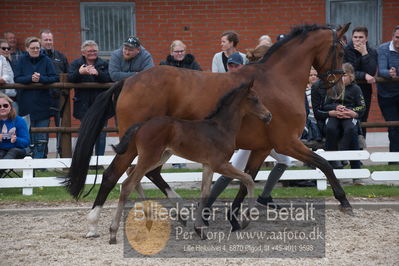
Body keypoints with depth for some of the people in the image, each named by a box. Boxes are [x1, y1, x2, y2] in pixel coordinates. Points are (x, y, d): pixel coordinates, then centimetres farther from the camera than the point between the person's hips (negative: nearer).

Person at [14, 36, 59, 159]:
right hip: (26, 104, 1)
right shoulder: (22, 60, 5)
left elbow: (55, 78, -3)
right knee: (28, 137, 2)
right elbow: (16, 78, -3)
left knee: (41, 139, -3)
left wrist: (40, 79, -18)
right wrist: (30, 78, -18)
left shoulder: (46, 60, 2)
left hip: (43, 104, -1)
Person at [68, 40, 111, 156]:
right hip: (84, 105, -1)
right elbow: (70, 78, -11)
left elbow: (109, 78, -10)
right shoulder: (76, 64, 6)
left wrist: (98, 73, -28)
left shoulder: (103, 64, 8)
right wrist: (79, 72, -31)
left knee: (101, 133, 2)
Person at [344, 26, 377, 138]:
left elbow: (371, 72, -14)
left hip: (365, 91, 3)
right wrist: (364, 75, -20)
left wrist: (365, 54, -16)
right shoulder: (346, 50, -5)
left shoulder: (372, 52, 2)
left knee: (362, 122, 5)